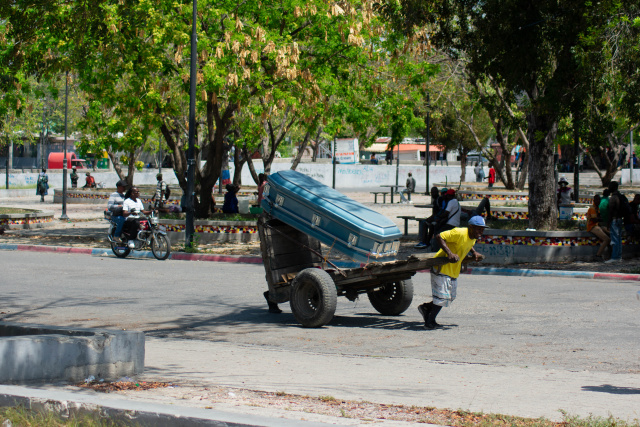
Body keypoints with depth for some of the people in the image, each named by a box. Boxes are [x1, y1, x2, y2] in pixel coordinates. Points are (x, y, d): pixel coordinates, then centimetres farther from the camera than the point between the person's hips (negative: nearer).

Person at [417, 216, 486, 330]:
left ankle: (426, 308, 29)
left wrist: (474, 253, 8)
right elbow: (439, 237, -28)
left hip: (453, 271, 9)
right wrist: (449, 253, -37)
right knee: (442, 296, -7)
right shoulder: (459, 233, -25)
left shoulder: (474, 237, 3)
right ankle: (430, 322, 8)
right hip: (442, 268, -9)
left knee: (450, 297, 13)